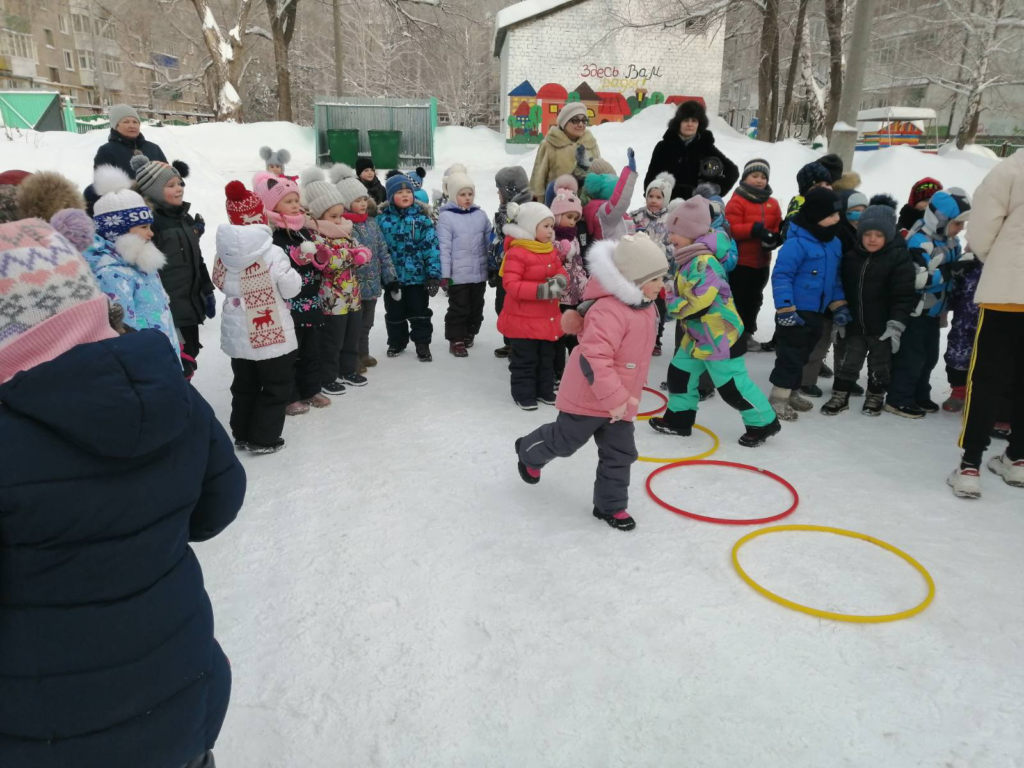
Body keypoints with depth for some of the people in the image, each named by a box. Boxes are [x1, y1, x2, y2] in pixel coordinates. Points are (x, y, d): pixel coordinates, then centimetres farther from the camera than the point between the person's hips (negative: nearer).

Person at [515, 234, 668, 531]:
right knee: (564, 441, 12)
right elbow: (592, 358, -35)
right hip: (589, 397, -8)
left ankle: (610, 505, 27)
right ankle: (529, 452, 42)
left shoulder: (645, 306, 3)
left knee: (620, 453, 12)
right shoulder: (609, 311, -29)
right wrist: (614, 398, -34)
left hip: (620, 399, 8)